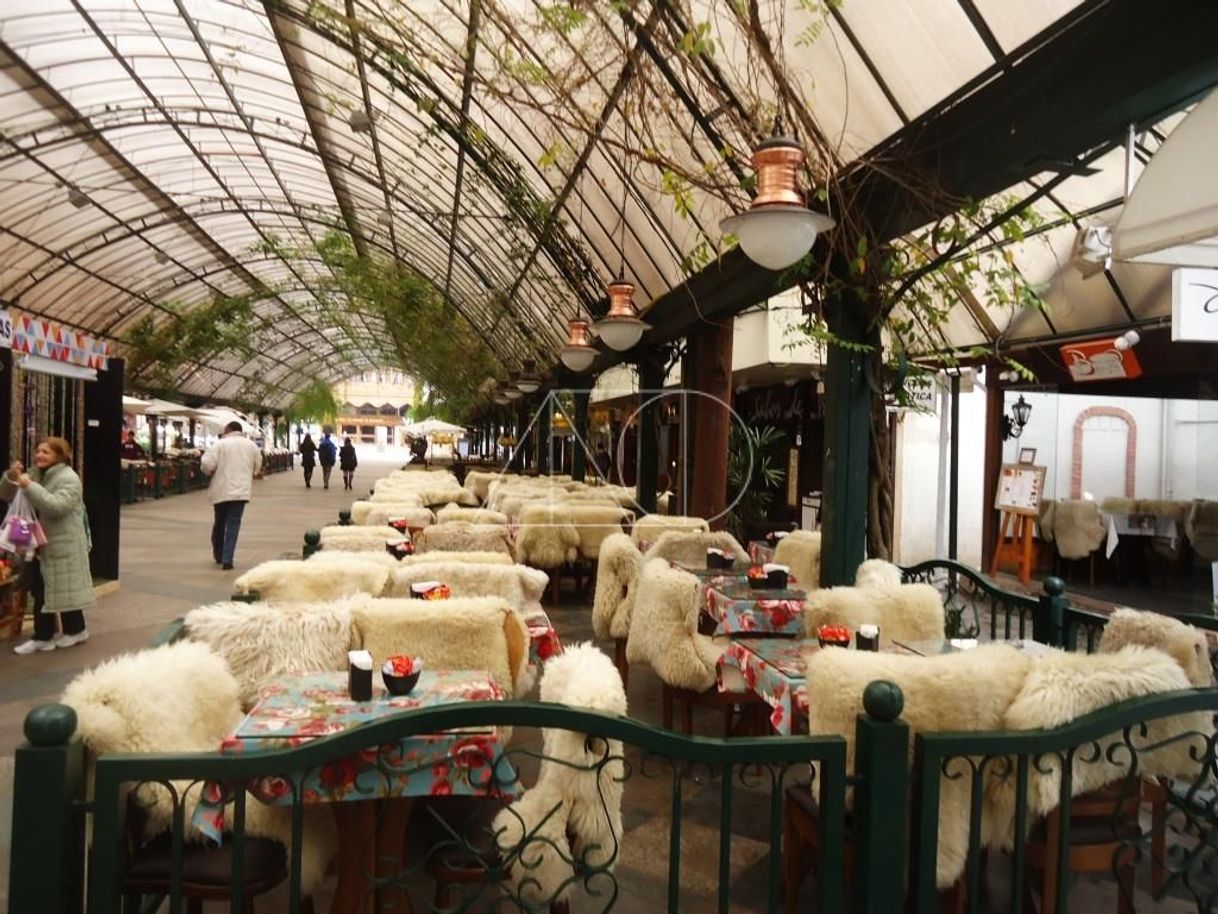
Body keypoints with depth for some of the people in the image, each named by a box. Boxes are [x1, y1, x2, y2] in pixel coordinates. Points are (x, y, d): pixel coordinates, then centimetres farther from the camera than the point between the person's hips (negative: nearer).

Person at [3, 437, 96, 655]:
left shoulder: (69, 478, -14)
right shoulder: (35, 475, 10)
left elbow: (56, 506, -28)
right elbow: (7, 496, 12)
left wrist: (29, 486, -30)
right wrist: (11, 477, -7)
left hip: (63, 545, -8)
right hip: (39, 543, 8)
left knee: (63, 588, 3)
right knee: (40, 591, 9)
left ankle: (76, 630, 19)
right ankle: (43, 637, 16)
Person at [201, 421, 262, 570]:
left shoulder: (220, 444, -4)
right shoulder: (252, 445, 8)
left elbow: (207, 464, -13)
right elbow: (257, 469, 13)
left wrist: (211, 472, 7)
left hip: (221, 489, -1)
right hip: (241, 490, 1)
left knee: (219, 522, 17)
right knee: (233, 524, 1)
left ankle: (218, 555, 32)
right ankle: (227, 559, -7)